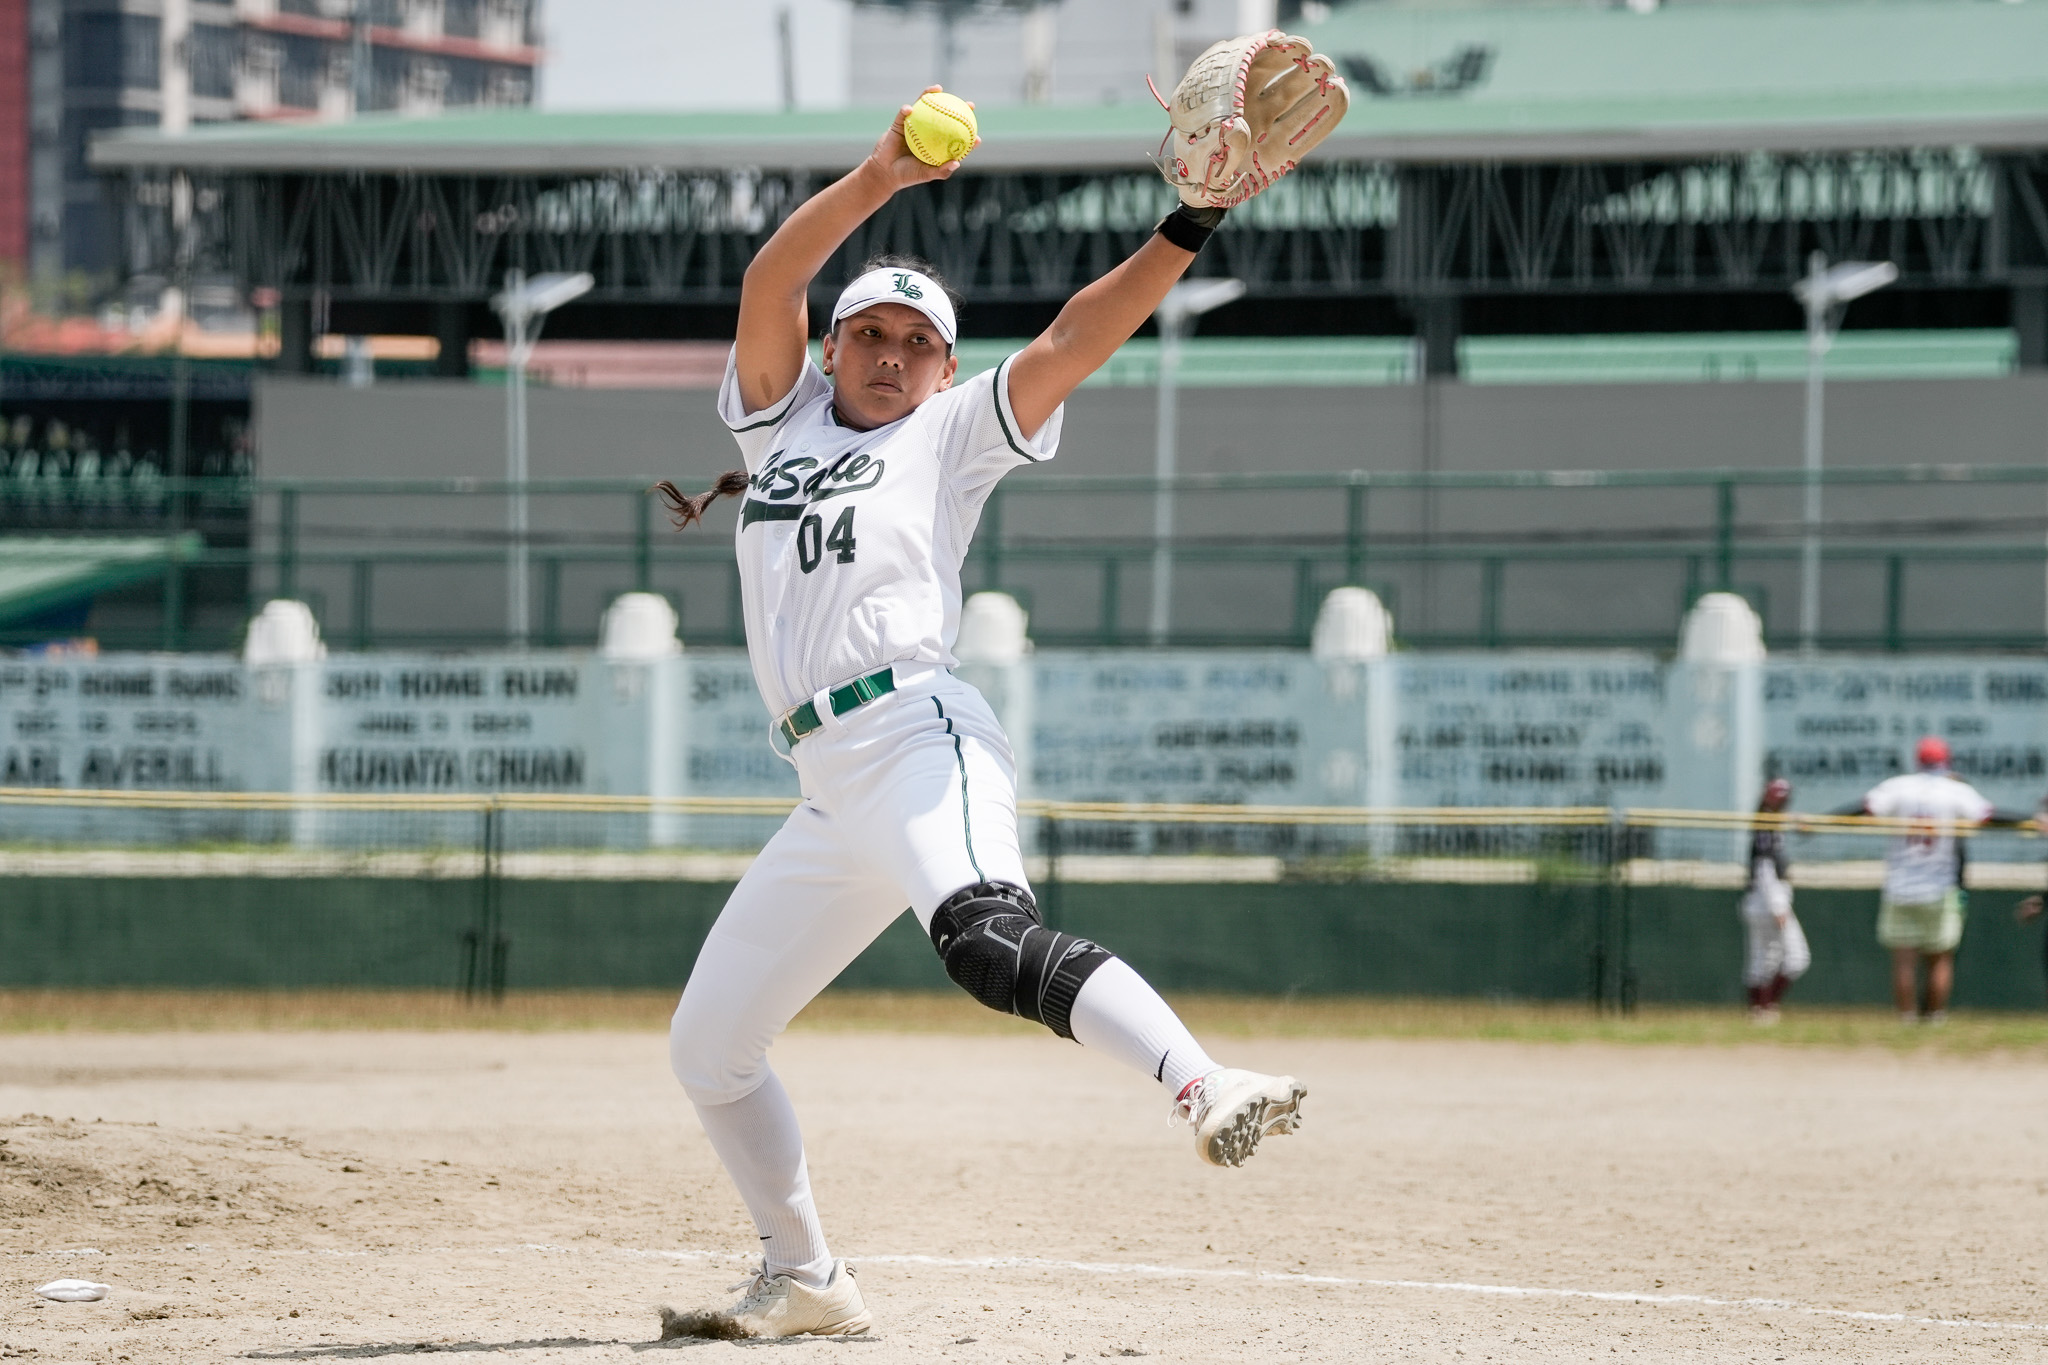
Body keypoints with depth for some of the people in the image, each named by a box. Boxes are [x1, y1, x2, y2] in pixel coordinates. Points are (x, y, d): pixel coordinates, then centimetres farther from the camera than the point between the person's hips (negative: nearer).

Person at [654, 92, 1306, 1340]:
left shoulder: (951, 433, 13)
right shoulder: (784, 417, 25)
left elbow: (1076, 340, 1)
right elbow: (771, 286, 9)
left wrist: (1189, 226, -12)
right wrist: (879, 181, -4)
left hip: (917, 738, -7)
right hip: (832, 791, 7)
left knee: (989, 939, -35)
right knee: (708, 1047, 11)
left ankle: (1206, 1088, -54)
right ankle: (805, 1280, 24)